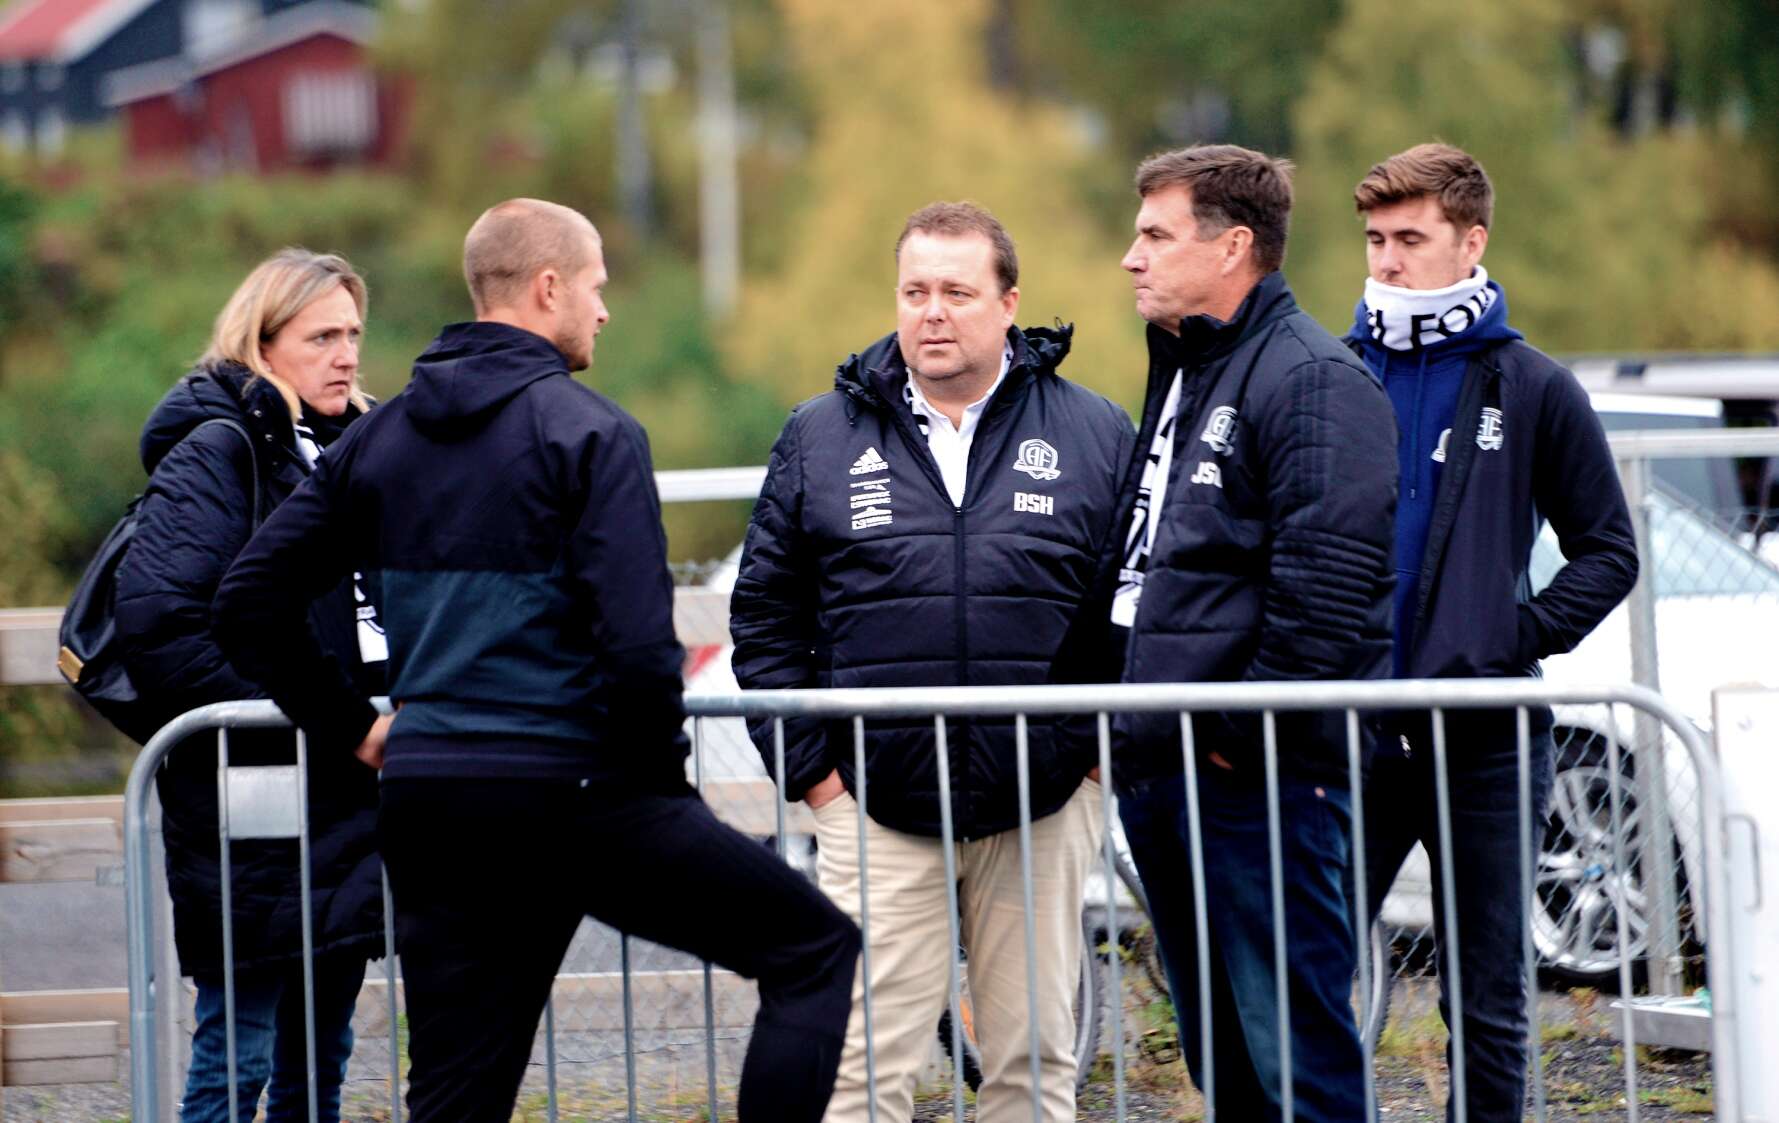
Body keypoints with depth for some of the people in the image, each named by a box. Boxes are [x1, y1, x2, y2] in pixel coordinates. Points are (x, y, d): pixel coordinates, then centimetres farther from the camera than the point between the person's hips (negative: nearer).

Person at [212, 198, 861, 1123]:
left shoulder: (381, 438, 11)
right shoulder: (590, 432, -8)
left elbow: (247, 603, 10)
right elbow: (637, 641, -17)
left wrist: (351, 725, 16)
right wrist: (663, 773, -3)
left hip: (426, 804, 6)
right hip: (576, 794, -6)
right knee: (814, 950, 7)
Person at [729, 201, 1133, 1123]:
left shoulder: (1093, 435, 5)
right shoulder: (821, 439, 6)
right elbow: (765, 615, 9)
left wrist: (1104, 748, -1)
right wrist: (808, 763, 1)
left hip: (1043, 806, 0)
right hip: (876, 806, 0)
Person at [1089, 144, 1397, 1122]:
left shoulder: (1311, 381, -11)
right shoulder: (1177, 374, 20)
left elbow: (1327, 587, -21)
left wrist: (1247, 731, -19)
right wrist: (1122, 722, 18)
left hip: (1262, 781, -10)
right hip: (1158, 772, 10)